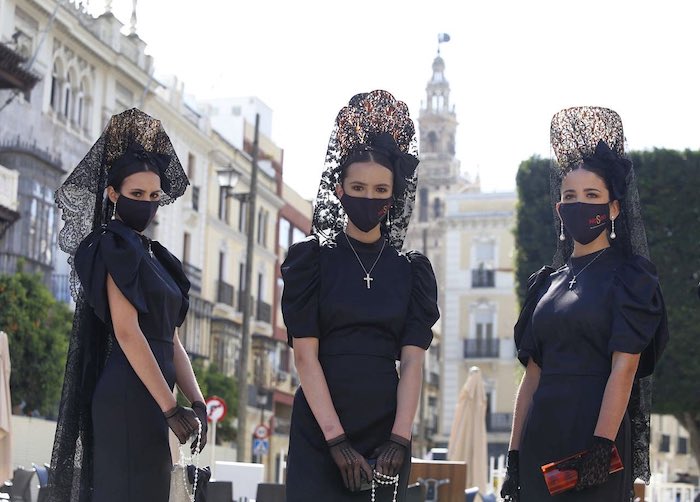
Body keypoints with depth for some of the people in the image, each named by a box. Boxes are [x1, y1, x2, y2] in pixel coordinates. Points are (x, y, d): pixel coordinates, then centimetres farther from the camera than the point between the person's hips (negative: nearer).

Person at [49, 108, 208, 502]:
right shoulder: (114, 246, -6)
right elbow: (127, 332, -15)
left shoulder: (153, 255, 19)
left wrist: (197, 402, 4)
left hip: (149, 400, 9)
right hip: (129, 396, -9)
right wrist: (170, 407, -18)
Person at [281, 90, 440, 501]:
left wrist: (399, 440, -12)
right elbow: (306, 354, -7)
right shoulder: (312, 259, 1)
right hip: (319, 432, -2)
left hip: (387, 432, 2)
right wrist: (337, 440, -15)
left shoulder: (412, 270, 8)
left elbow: (413, 361, 0)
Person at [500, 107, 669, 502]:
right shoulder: (547, 282, 14)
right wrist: (515, 454, 8)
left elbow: (624, 368, -12)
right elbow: (532, 375, 13)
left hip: (596, 429, -5)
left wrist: (601, 446, -21)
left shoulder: (631, 276, -2)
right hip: (542, 436, 5)